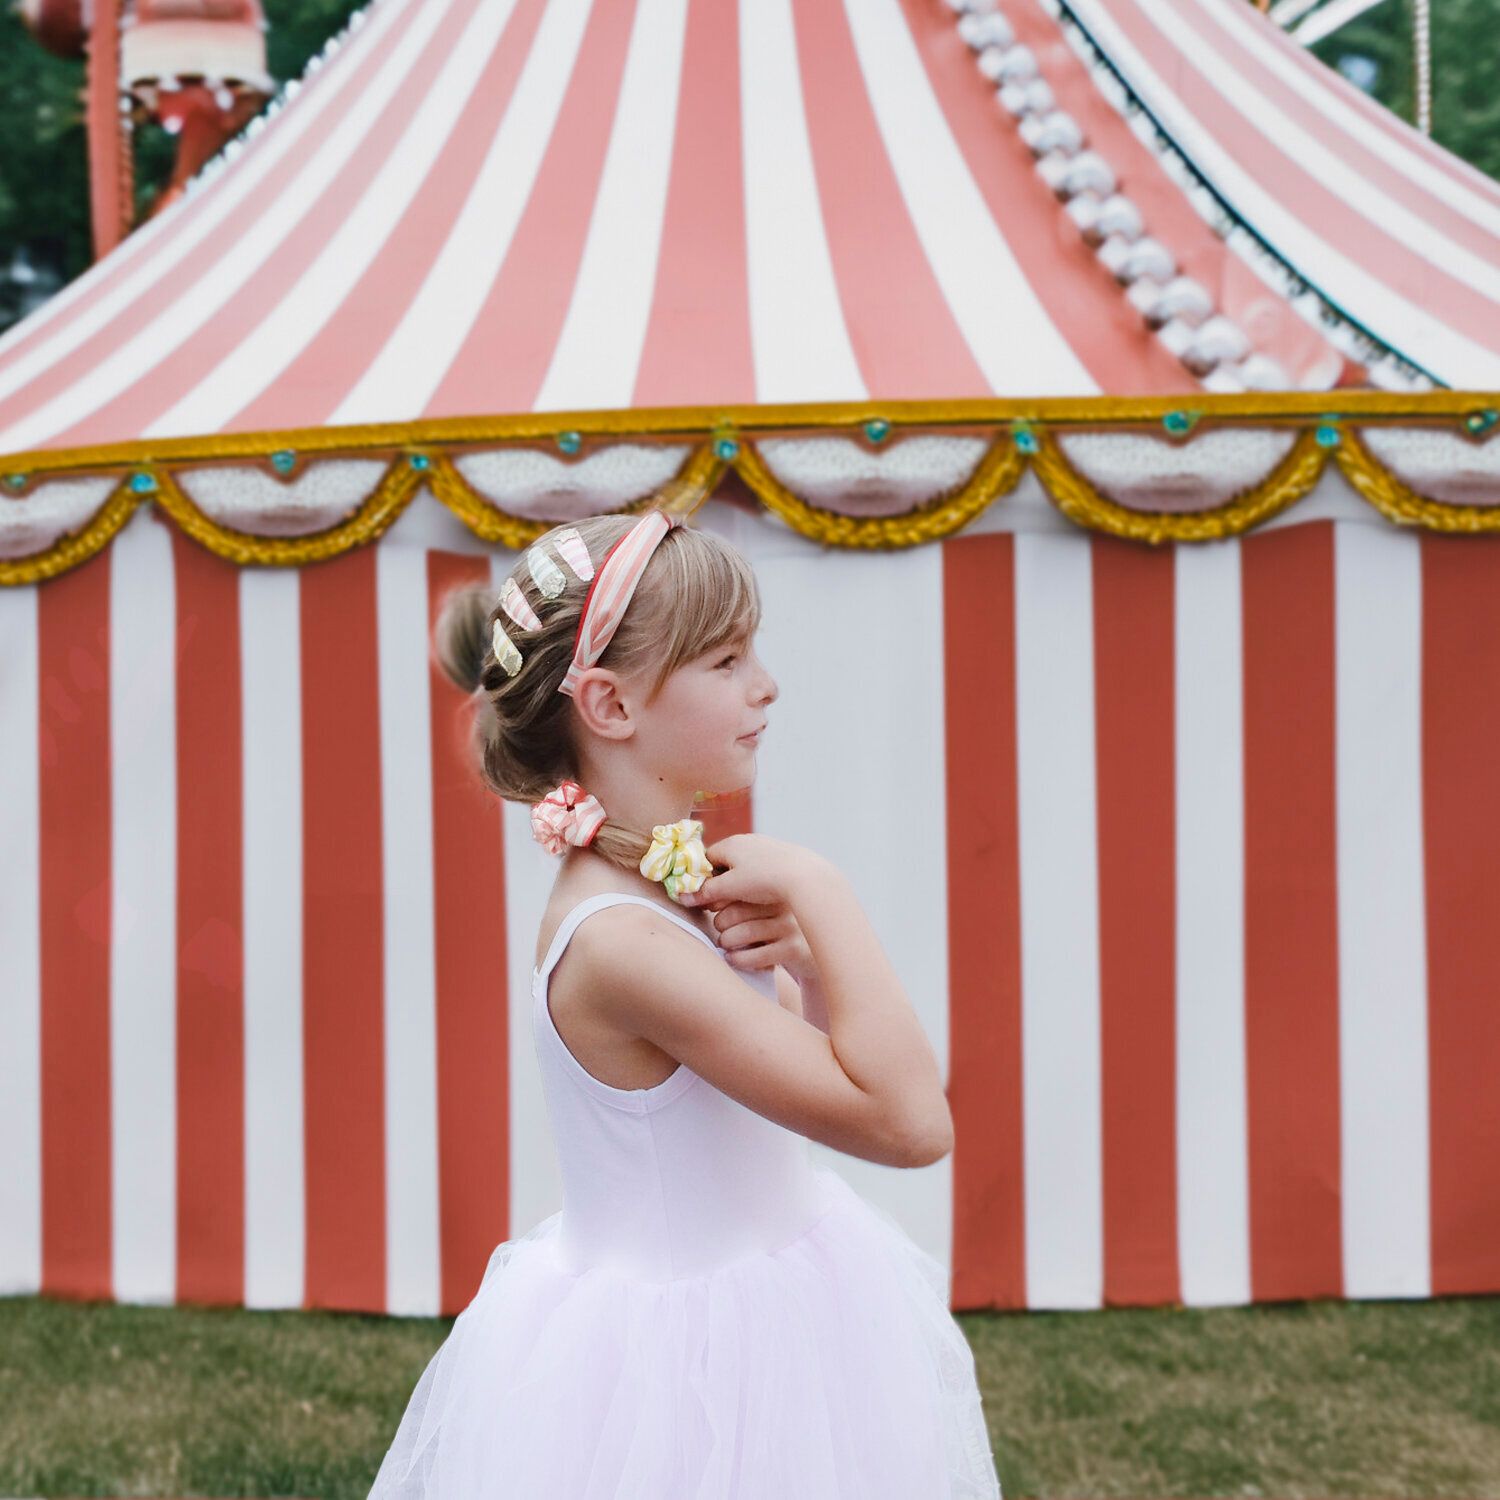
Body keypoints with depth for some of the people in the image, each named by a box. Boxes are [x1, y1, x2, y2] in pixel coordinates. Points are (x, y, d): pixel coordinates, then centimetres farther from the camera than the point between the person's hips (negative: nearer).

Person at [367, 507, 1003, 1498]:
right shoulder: (618, 941, -28)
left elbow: (850, 1072, 8)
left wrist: (804, 964, -11)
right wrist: (818, 896, -25)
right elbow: (911, 1122, -31)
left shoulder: (679, 881, 0)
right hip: (687, 1368, -8)